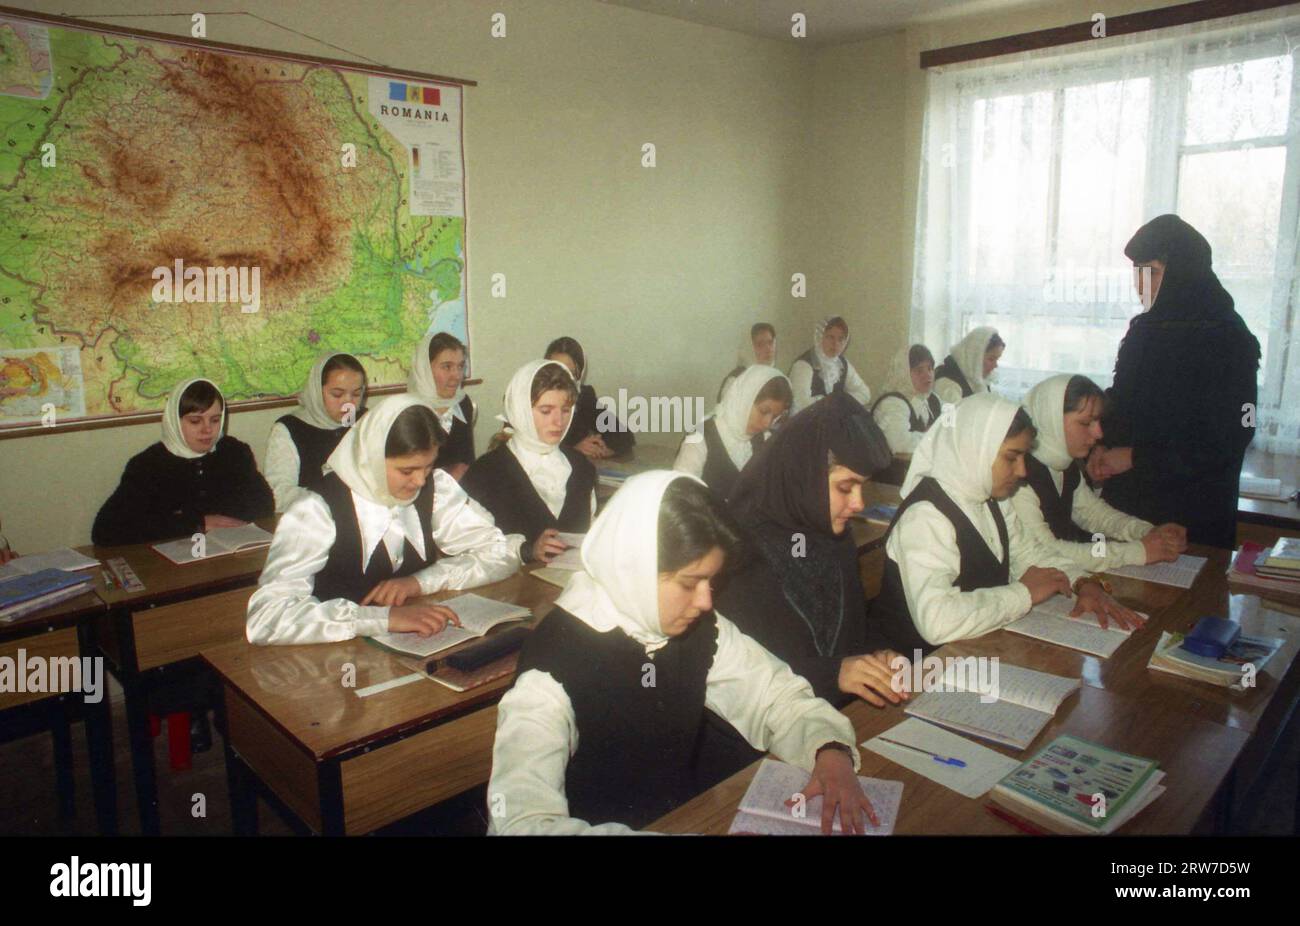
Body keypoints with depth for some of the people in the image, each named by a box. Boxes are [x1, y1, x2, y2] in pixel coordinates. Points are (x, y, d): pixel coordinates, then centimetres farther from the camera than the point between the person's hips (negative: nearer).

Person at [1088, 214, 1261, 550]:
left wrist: (1135, 457, -16)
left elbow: (1227, 440, -14)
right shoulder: (1144, 329, 7)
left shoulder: (1228, 341, -11)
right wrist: (1102, 446, -3)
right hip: (1126, 500, 5)